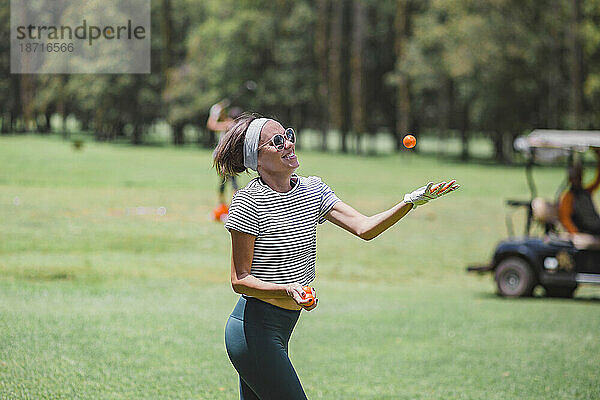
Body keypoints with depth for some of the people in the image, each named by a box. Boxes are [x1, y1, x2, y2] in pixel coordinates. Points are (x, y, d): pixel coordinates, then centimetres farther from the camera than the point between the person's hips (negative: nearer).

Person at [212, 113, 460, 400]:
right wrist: (287, 290, -29)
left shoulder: (311, 190, 7)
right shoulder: (250, 201, -13)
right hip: (254, 330, -7)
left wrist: (412, 201, -15)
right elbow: (239, 280, -13)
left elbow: (364, 228, -3)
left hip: (280, 329, 7)